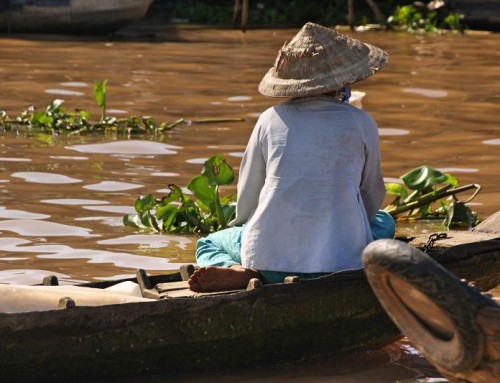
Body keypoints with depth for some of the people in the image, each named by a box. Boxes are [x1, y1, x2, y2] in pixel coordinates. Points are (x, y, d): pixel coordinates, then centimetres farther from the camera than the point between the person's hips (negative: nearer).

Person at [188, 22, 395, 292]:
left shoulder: (271, 119, 6)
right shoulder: (361, 123, 5)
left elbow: (246, 204, 13)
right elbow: (372, 200, 17)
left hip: (270, 260, 0)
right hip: (343, 258, 0)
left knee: (209, 244, 30)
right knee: (384, 222, 32)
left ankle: (235, 271, -7)